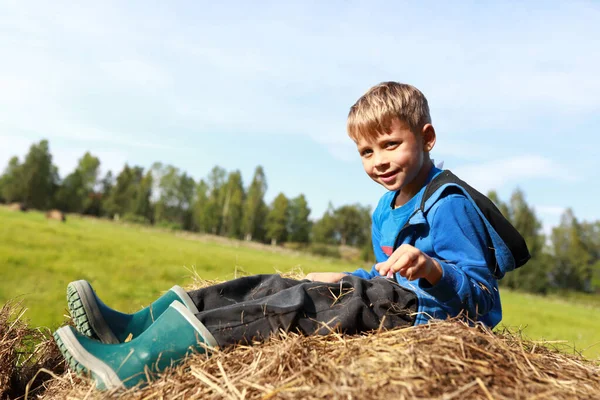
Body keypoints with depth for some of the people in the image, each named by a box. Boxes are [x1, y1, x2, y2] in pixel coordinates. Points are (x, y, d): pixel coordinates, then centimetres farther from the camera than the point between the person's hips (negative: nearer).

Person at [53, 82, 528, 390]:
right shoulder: (386, 211, 16)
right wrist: (343, 279, 17)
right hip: (393, 299, 9)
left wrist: (432, 268, -37)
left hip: (421, 313, -9)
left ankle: (129, 366, -28)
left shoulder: (449, 204, -13)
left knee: (295, 306, -25)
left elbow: (478, 294, -18)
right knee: (273, 286, -2)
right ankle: (129, 326, -7)